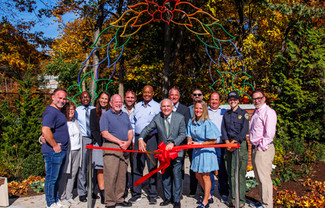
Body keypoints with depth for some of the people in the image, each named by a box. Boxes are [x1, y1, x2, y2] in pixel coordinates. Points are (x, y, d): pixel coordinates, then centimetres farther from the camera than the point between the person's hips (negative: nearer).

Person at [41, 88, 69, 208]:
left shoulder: (58, 112, 16)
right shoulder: (51, 112, -16)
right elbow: (45, 131, -29)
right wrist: (55, 146, -21)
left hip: (61, 151, 10)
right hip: (53, 152, -10)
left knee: (58, 177, 18)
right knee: (51, 177, 2)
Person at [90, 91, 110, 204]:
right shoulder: (94, 112, 10)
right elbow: (93, 129, 3)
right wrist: (101, 142, -8)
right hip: (98, 143, -1)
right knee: (100, 169, -4)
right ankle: (103, 195, -1)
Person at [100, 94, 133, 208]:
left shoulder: (125, 115, 18)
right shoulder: (106, 115, 0)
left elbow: (130, 131, 14)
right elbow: (105, 133, -10)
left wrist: (128, 142, -6)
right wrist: (120, 142, -13)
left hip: (124, 149, 6)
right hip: (111, 147, -6)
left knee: (122, 175, 10)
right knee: (110, 176, -6)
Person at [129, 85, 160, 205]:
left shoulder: (157, 107, 2)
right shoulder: (137, 106, 14)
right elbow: (133, 123, 17)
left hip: (152, 138, -3)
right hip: (138, 138, 4)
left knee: (152, 167, 1)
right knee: (137, 167, 5)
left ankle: (152, 195, 11)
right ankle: (136, 194, 16)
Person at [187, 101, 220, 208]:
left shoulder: (207, 123, -16)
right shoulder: (191, 123, 3)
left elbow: (213, 141, -16)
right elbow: (189, 136, 11)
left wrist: (199, 144, -18)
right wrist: (190, 141, -11)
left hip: (206, 151, -7)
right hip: (196, 151, 7)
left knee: (205, 176, 2)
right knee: (198, 175, 14)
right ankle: (208, 196, 34)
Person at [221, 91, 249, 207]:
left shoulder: (243, 114, 5)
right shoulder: (226, 115, 17)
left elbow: (244, 129, -5)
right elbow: (223, 129, 9)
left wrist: (235, 141, -13)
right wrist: (227, 142, -6)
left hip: (240, 144, -4)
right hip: (229, 144, 4)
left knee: (240, 173, -6)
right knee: (231, 173, 4)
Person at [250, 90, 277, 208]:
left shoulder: (268, 112, -10)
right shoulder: (256, 112, 18)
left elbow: (270, 133, -18)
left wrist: (261, 147, -16)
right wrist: (255, 147, 16)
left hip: (263, 149, -9)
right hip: (255, 148, 9)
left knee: (264, 178, -6)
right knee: (259, 177, 15)